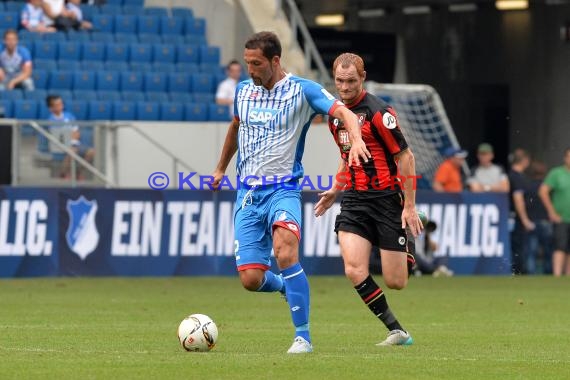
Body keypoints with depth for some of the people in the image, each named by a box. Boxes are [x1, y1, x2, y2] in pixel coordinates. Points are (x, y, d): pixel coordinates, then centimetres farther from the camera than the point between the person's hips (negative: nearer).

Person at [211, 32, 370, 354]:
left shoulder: (302, 90, -5)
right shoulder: (243, 90, 10)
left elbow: (344, 113, -15)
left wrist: (356, 139, -36)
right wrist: (221, 168, 40)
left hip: (283, 188, -4)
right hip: (248, 192, 4)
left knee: (285, 253, -31)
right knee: (250, 279, -7)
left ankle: (303, 336, -21)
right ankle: (285, 286, 30)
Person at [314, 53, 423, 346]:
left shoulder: (377, 112, -14)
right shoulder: (336, 114, 9)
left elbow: (406, 157, -12)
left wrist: (410, 206, -13)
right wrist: (336, 190, 22)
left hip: (387, 198, -6)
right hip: (354, 199, 6)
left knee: (395, 282, -3)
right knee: (355, 270, -16)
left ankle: (408, 252, 35)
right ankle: (396, 330, -3)